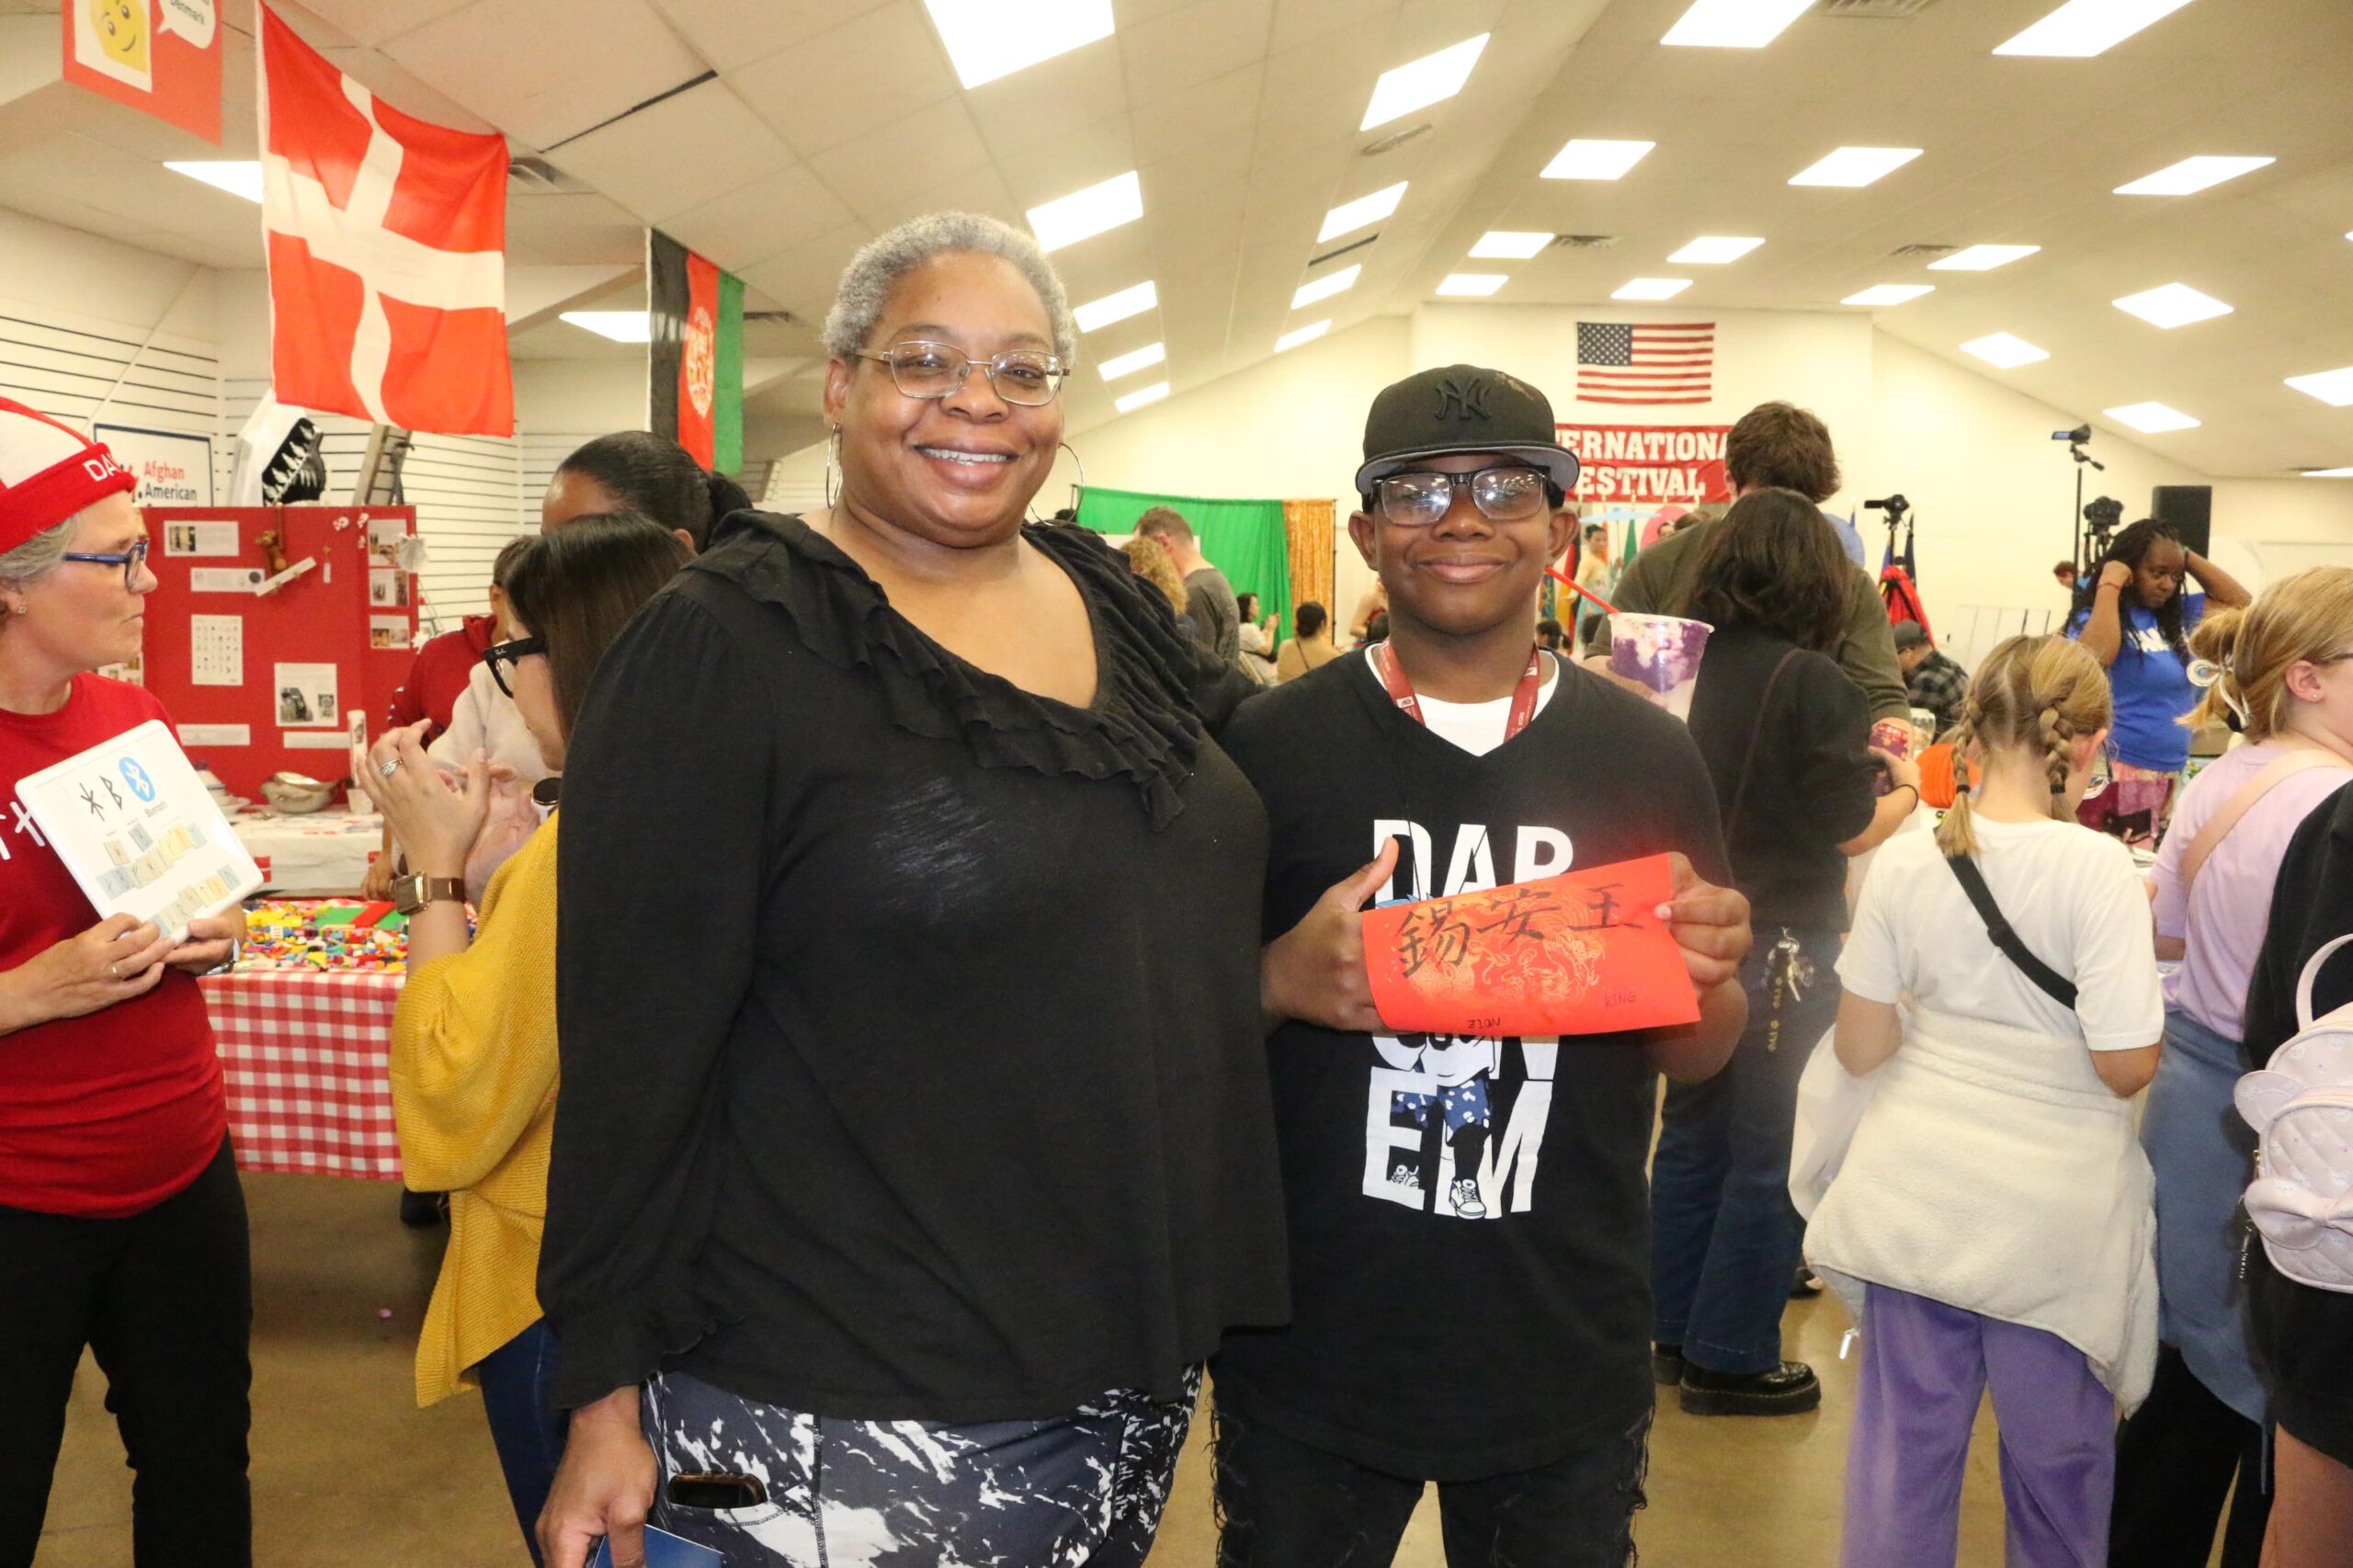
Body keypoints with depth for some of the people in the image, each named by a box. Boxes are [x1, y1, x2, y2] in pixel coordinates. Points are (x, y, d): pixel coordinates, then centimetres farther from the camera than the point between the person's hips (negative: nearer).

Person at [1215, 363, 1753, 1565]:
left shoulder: (1649, 758, -1)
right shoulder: (1270, 744, -8)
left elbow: (1694, 1058, 7)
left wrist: (1707, 978, -14)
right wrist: (1284, 981, -21)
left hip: (1568, 1364, 2)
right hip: (1309, 1362, -1)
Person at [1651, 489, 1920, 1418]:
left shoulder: (1686, 665, 0)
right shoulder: (1812, 683, -17)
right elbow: (1853, 829, -11)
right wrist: (1907, 787, 9)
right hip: (1779, 945, -6)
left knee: (1692, 1133, 17)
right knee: (1770, 1158, 7)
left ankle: (1675, 1334, 30)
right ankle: (1729, 1360, 17)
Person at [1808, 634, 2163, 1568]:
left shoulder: (1903, 861, -5)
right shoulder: (2097, 868, -15)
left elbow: (1860, 1050, -1)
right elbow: (2126, 1068, -16)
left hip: (1915, 1199, 3)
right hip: (2055, 1213, -2)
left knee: (1903, 1441, 14)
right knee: (2058, 1457, 17)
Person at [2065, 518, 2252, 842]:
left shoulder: (2177, 612, 11)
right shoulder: (2097, 615, -10)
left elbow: (2238, 601, 16)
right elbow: (2094, 659, -30)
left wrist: (2187, 558, 6)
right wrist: (2109, 586, -20)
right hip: (2118, 775, -8)